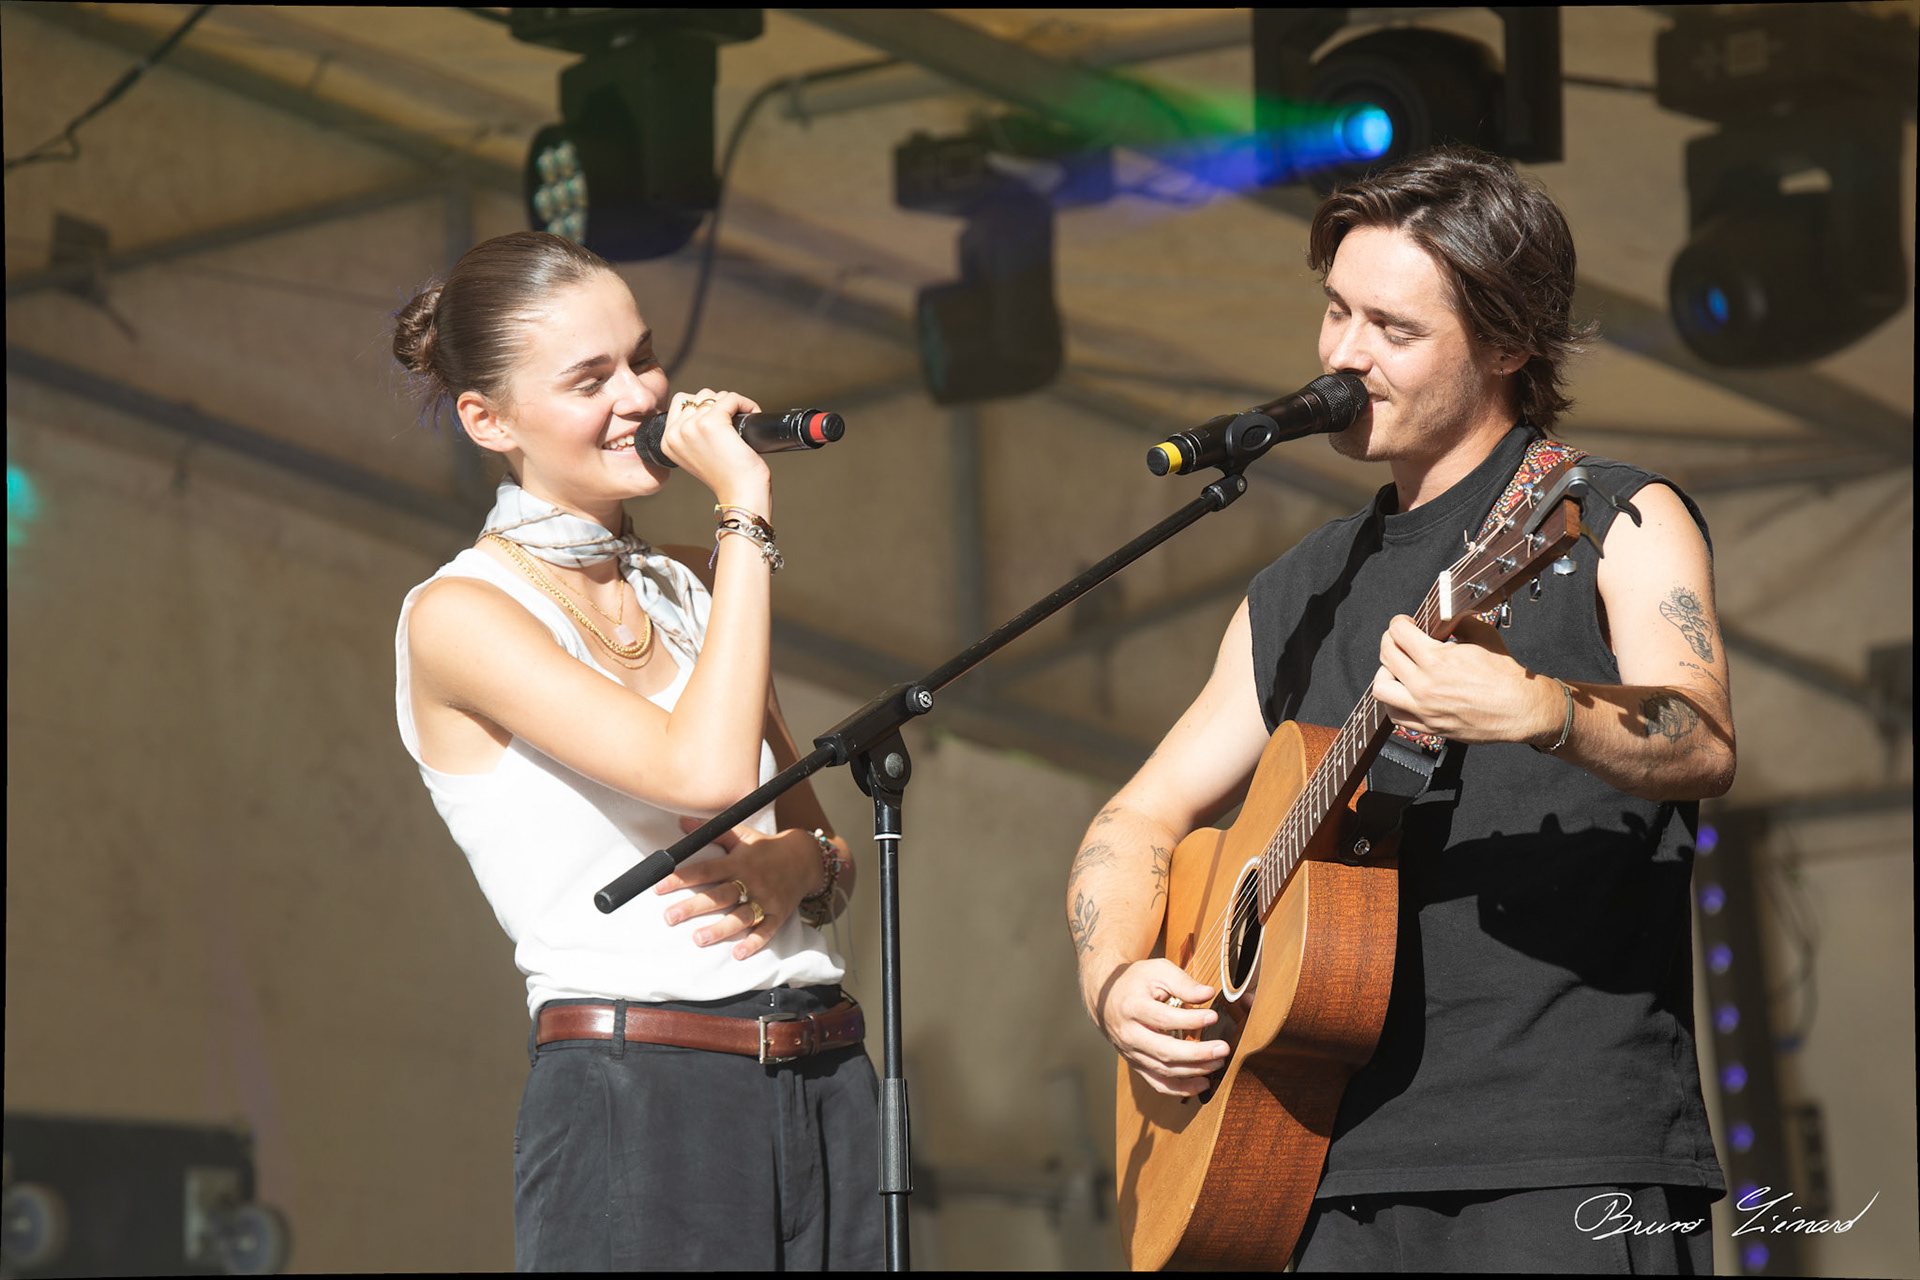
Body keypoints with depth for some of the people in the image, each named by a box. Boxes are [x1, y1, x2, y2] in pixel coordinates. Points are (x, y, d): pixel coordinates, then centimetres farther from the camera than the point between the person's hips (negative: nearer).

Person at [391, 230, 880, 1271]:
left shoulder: (691, 588, 15)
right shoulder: (458, 616, -7)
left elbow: (829, 848, 19)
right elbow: (707, 774, -20)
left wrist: (797, 866, -4)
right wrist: (745, 513, -14)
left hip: (828, 1094, 6)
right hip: (636, 1101, -6)